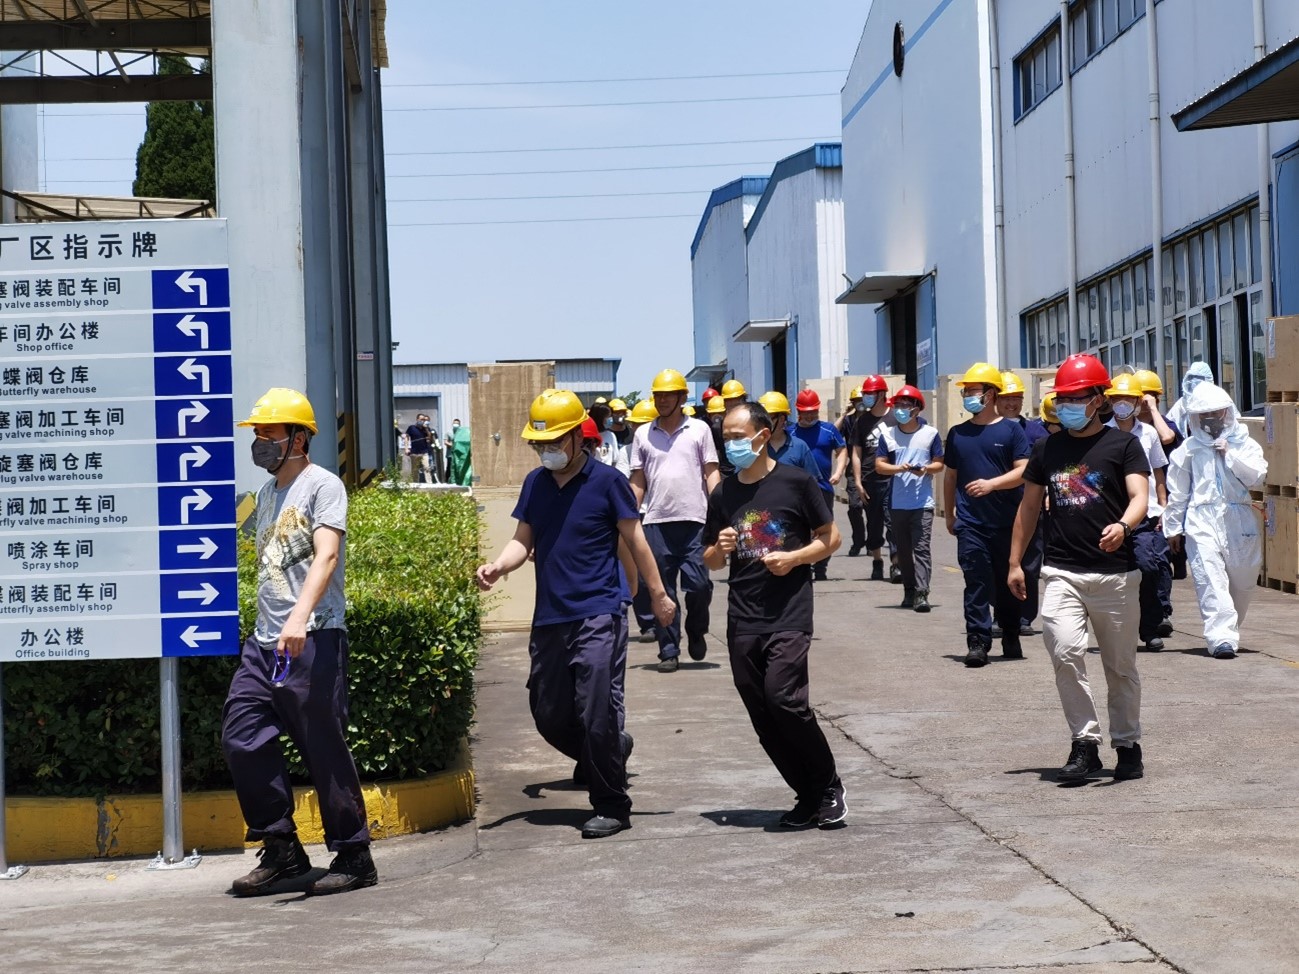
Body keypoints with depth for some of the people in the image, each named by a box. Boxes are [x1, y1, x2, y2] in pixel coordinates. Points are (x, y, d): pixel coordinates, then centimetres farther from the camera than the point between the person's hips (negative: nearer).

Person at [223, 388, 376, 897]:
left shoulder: (322, 486, -5)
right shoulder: (267, 493, 19)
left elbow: (326, 555, -20)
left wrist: (299, 617, -34)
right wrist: (268, 628, 20)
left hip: (313, 639, -8)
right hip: (265, 641, 8)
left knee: (325, 750, -4)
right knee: (241, 737, 2)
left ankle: (353, 856, 7)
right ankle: (281, 850, 12)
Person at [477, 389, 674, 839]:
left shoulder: (606, 481, -5)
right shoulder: (535, 484, 11)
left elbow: (635, 540, 0)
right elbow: (523, 540, 13)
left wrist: (658, 595, 3)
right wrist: (497, 566, -8)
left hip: (598, 616, -6)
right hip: (549, 618, 6)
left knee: (596, 715, -8)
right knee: (549, 717, 8)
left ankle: (611, 806, 6)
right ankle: (613, 752, 34)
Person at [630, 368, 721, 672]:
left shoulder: (699, 430, 5)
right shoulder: (643, 434, 10)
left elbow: (711, 473, 4)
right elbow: (638, 481, 12)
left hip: (694, 519, -2)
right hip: (656, 522, 2)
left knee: (699, 584, -6)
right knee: (663, 591, 3)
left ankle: (696, 631, 22)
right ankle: (669, 651, 10)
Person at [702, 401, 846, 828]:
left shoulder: (796, 482, -3)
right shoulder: (723, 495, 9)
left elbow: (830, 537, 3)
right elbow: (711, 560, 18)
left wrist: (794, 558, -13)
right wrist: (720, 549, -5)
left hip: (789, 615, -5)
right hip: (742, 620, 5)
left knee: (784, 699, -18)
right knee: (763, 717, 4)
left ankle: (829, 785, 1)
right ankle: (809, 797, 17)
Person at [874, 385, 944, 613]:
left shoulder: (930, 434, 3)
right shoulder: (888, 435, 8)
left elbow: (939, 464, 7)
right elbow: (879, 465, 5)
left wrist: (926, 469, -14)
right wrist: (899, 468, -13)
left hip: (923, 502, -3)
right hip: (897, 502, 3)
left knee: (921, 547, -12)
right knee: (903, 549, 9)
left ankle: (921, 593, -18)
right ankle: (909, 591, 19)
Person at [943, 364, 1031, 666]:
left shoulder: (1011, 431, 1)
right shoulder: (957, 434, 11)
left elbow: (1023, 471, -6)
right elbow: (950, 476, 18)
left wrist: (991, 484, -19)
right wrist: (949, 515, 16)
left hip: (1008, 523, -2)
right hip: (970, 524, 2)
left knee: (1009, 584, 8)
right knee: (976, 584, -4)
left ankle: (1011, 638, 21)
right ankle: (978, 643, -5)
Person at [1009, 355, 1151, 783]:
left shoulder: (1123, 444, 1)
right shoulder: (1047, 449, 12)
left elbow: (1139, 497, -12)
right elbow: (1029, 506, 18)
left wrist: (1122, 526, -33)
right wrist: (1015, 562, 15)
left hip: (1115, 573, -2)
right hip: (1061, 571, 2)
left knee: (1120, 665, 7)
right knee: (1066, 651, -16)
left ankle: (1127, 745, 22)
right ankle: (1085, 743, -9)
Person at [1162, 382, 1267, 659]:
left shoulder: (1244, 444, 9)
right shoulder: (1188, 449, 8)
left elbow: (1257, 476, -4)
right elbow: (1177, 492, 12)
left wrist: (1231, 455, -10)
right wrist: (1173, 527, 14)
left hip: (1239, 521, 2)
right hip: (1202, 521, -2)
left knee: (1242, 582, 8)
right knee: (1211, 580, -16)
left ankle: (1229, 630, 28)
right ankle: (1222, 638, -24)